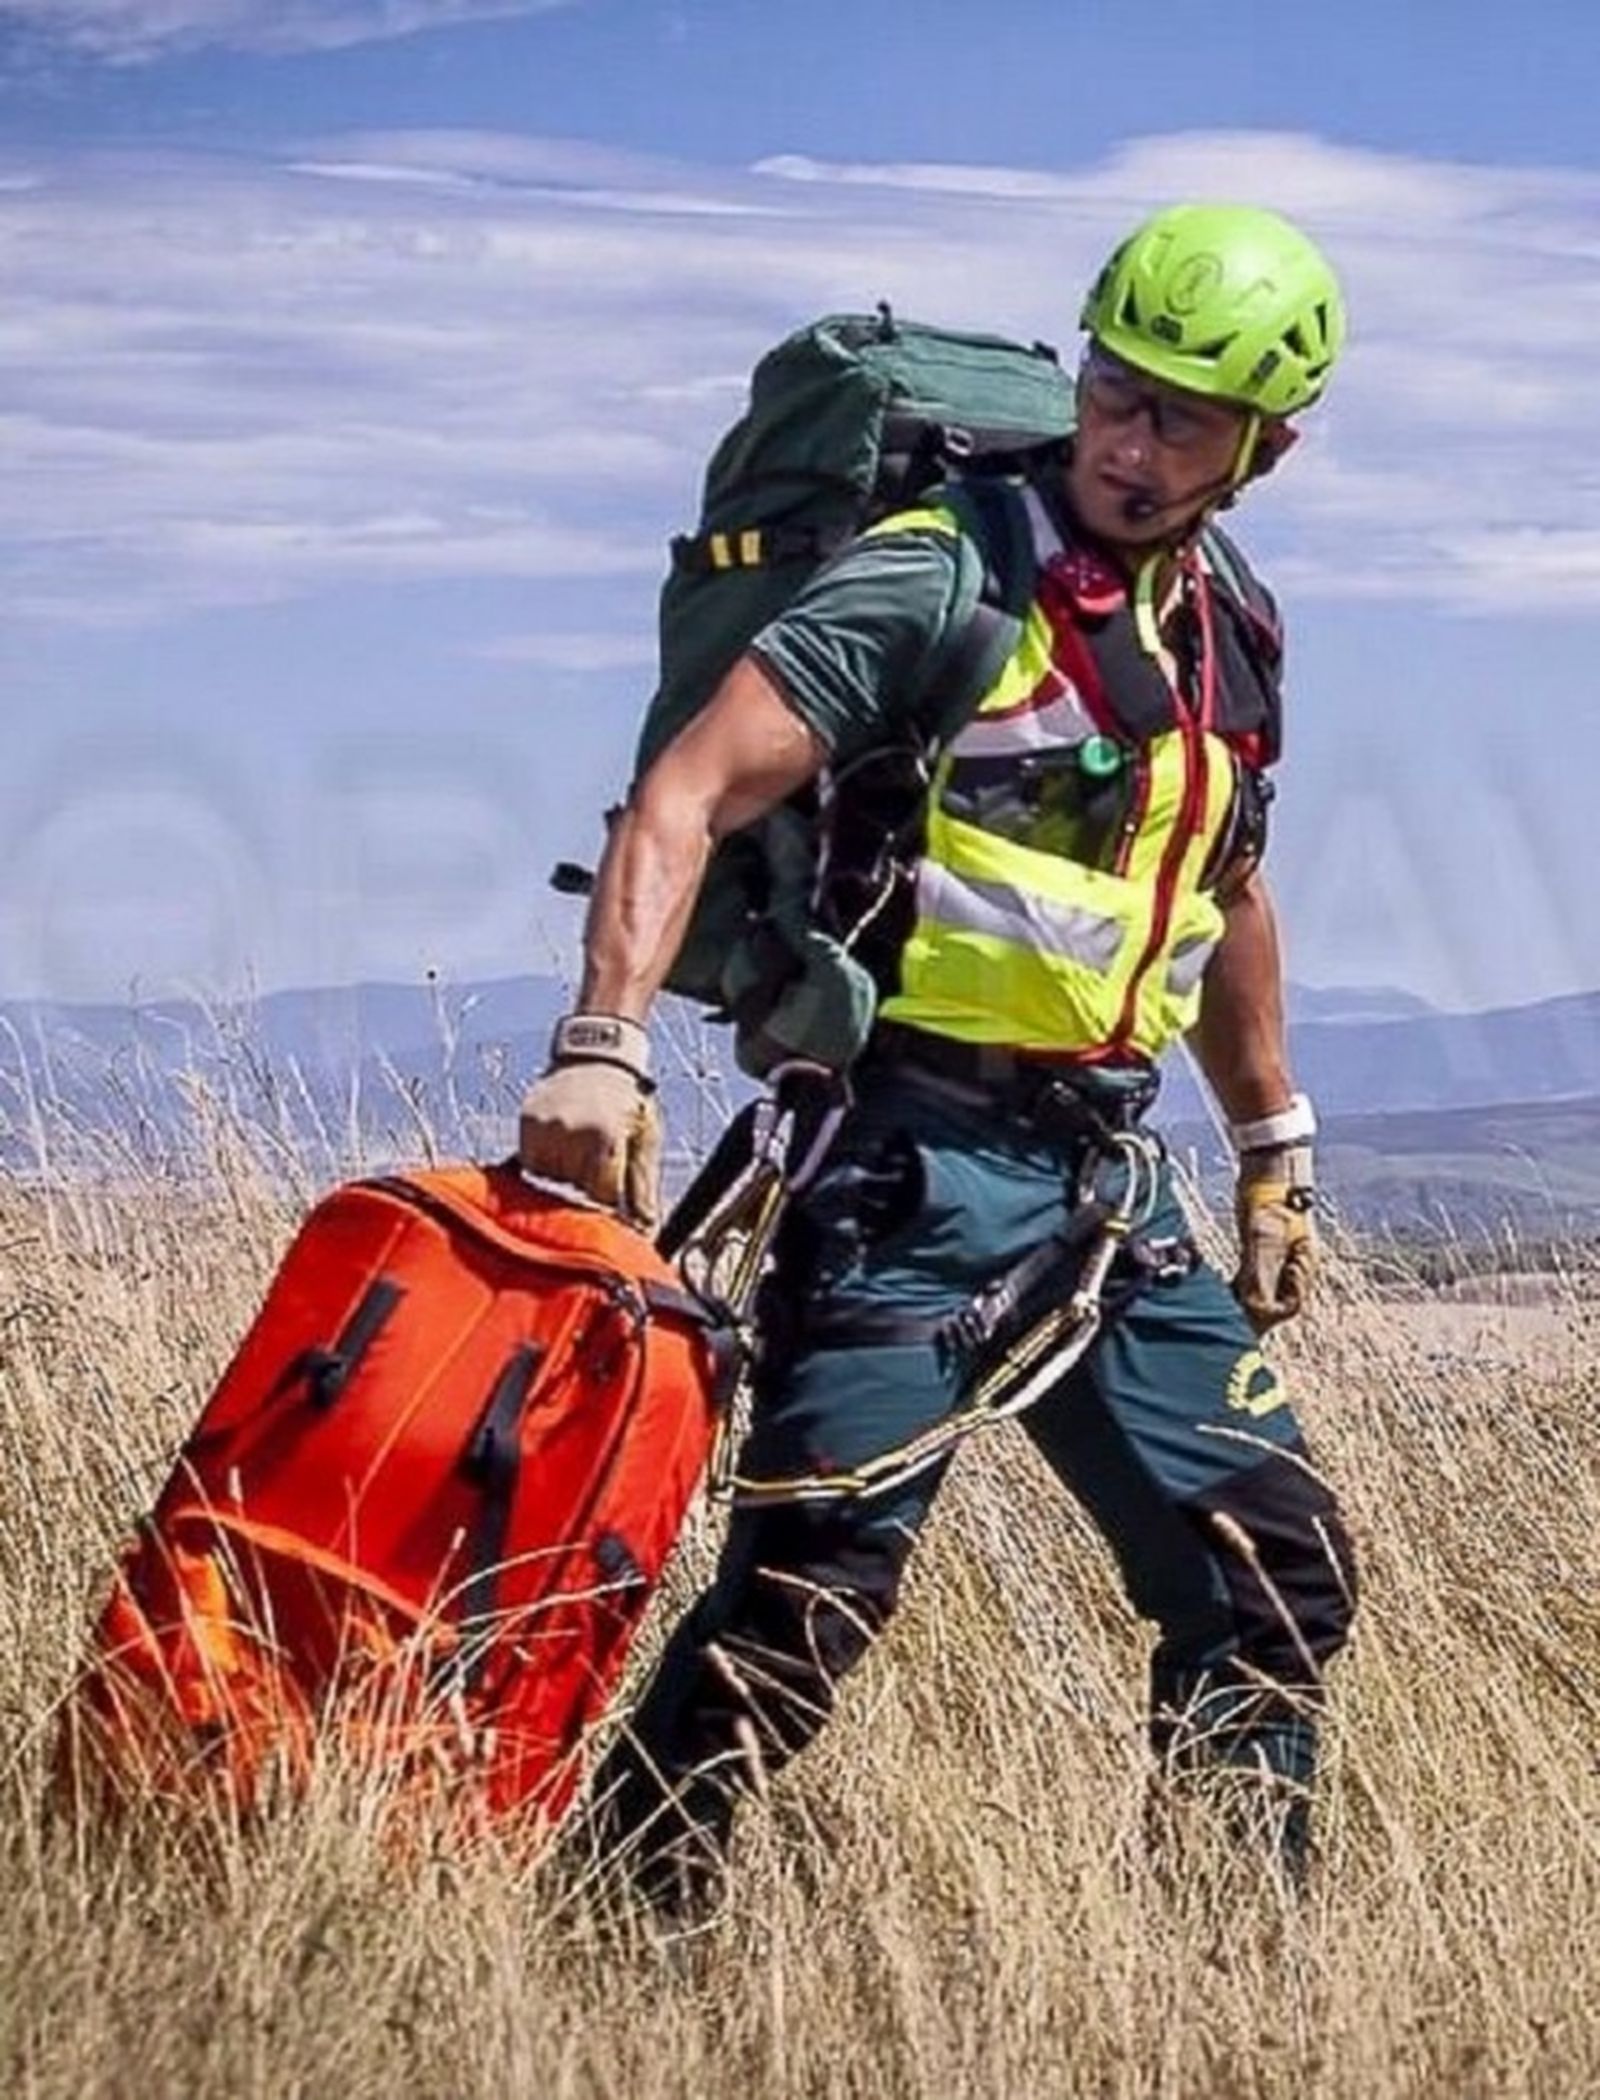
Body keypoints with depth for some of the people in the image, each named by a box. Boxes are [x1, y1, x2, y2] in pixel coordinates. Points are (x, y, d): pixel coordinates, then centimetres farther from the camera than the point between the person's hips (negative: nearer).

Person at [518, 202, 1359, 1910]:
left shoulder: (1233, 637, 14)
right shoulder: (939, 580, -9)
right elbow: (687, 796, -18)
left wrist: (1273, 1150, 29)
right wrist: (605, 1042, -31)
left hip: (1104, 1176, 7)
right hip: (913, 1153, -7)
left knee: (1277, 1571, 8)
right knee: (813, 1586, -14)